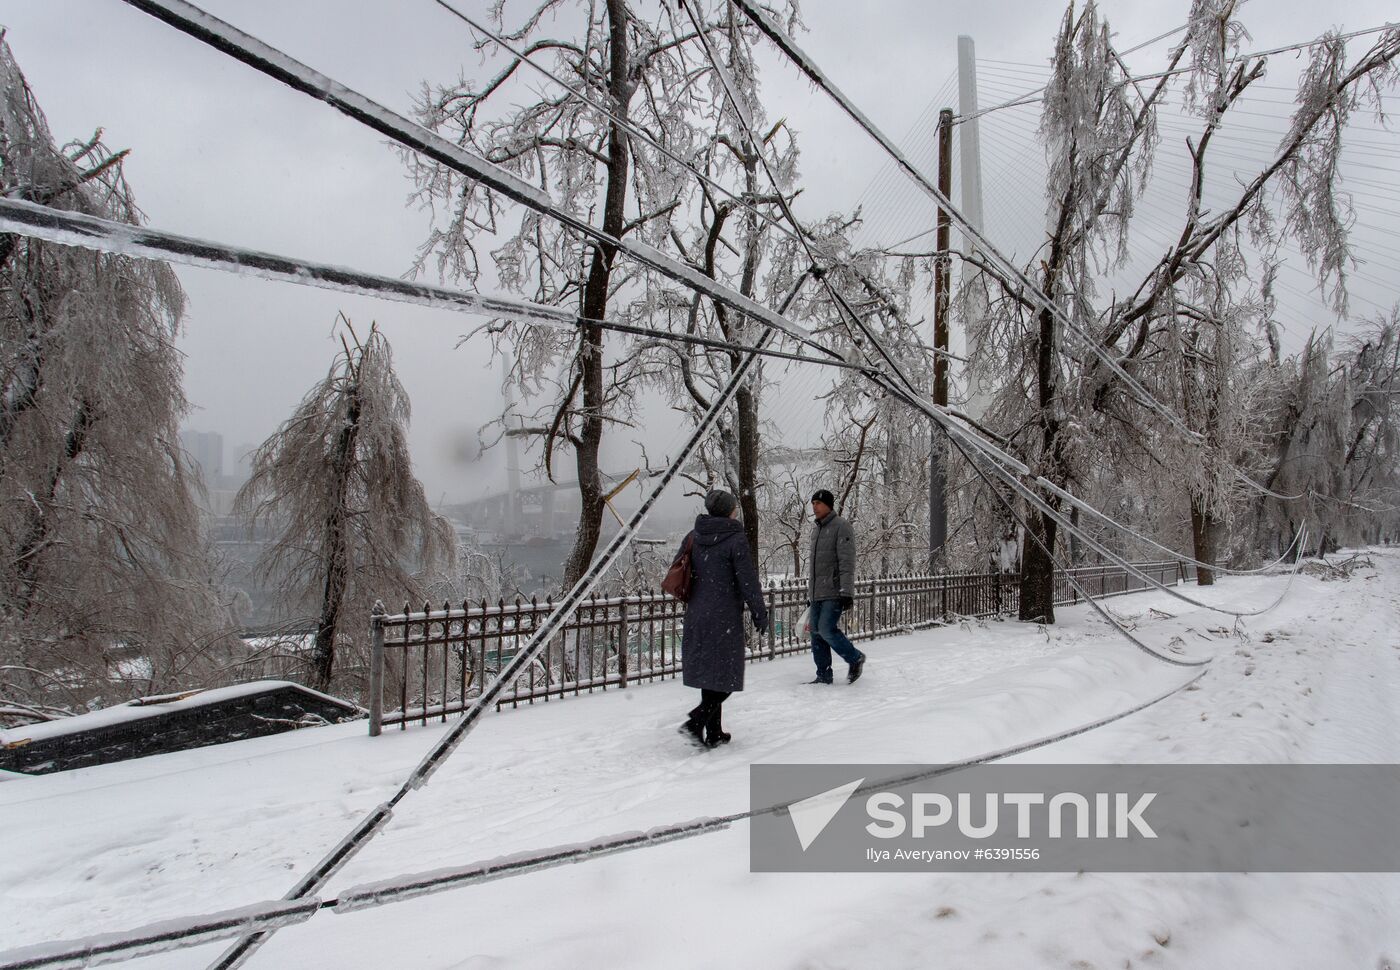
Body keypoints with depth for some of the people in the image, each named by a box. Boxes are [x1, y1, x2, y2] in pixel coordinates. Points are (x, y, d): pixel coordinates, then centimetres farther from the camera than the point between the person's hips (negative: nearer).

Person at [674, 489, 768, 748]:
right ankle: (695, 722, -11)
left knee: (710, 675, 16)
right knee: (726, 677, 4)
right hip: (725, 619, -7)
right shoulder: (736, 539, -12)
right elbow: (748, 581, -11)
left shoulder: (693, 537, 6)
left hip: (696, 617, 7)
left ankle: (714, 734, 21)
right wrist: (760, 615, -1)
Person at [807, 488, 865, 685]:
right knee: (816, 633, 6)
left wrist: (846, 592, -23)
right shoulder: (816, 530, 17)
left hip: (834, 593, -8)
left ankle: (855, 659, 8)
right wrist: (810, 590, 22)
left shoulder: (841, 527, -9)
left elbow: (847, 562, -16)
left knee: (827, 630, -15)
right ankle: (823, 676, 14)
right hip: (816, 594, 8)